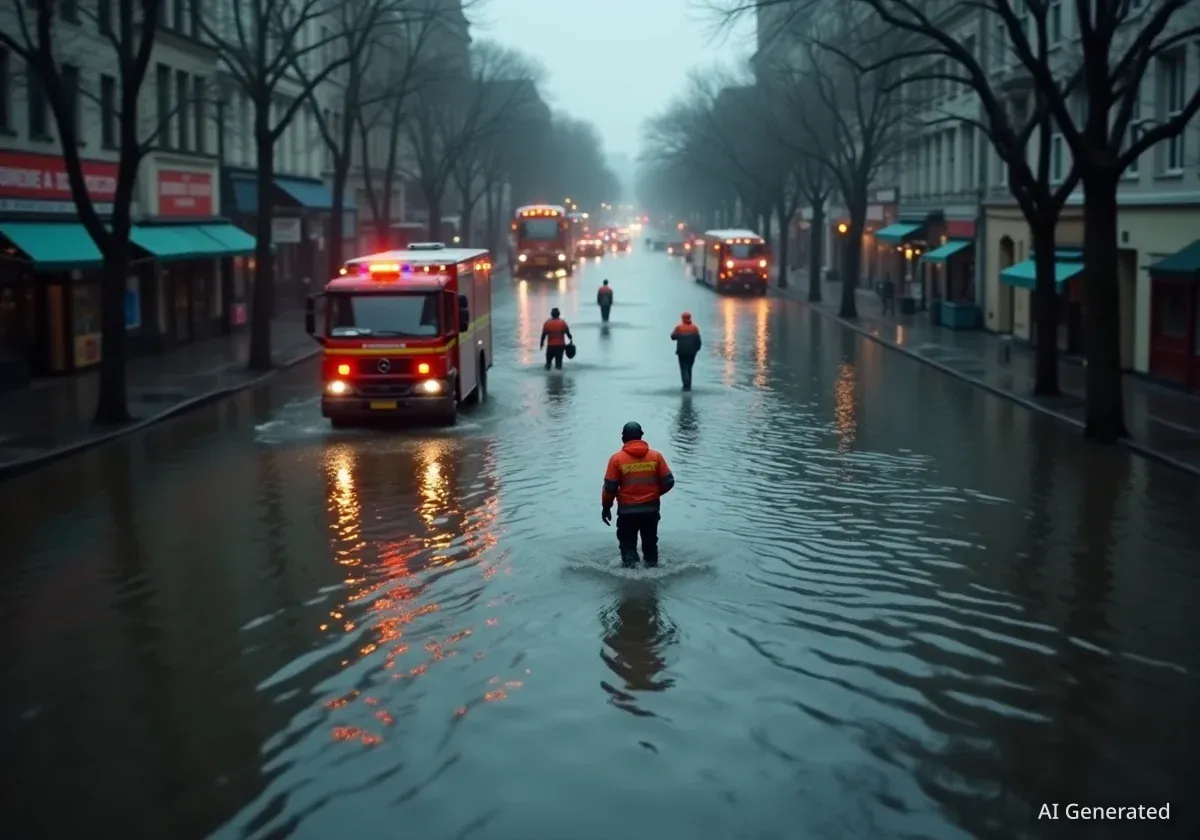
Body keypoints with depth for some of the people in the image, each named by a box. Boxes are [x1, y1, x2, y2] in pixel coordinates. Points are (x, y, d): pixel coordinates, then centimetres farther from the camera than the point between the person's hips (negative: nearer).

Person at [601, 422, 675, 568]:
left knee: (628, 546, 10)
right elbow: (668, 482, -2)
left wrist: (606, 507, 6)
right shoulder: (656, 456, -4)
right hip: (651, 510, 3)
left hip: (627, 511, -2)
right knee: (650, 544, 20)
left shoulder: (617, 458, -10)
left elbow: (610, 487, -8)